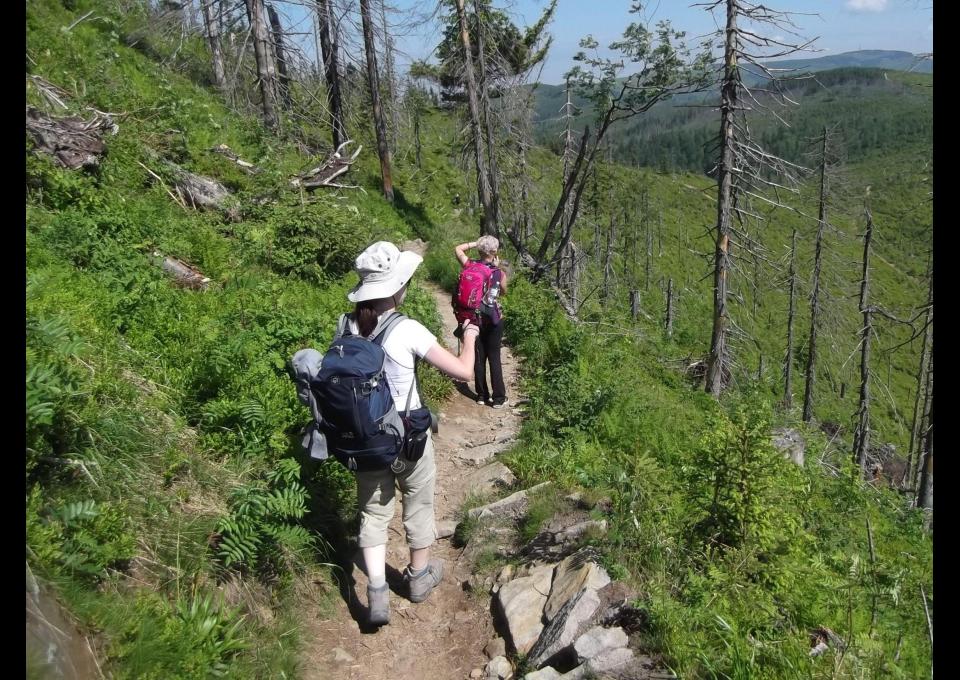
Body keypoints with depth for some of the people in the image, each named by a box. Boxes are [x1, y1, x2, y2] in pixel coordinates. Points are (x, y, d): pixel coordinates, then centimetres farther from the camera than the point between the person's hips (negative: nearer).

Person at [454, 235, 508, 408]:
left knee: (479, 357, 12)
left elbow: (458, 249, 10)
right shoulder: (500, 273, -12)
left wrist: (474, 243, 7)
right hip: (494, 319, -2)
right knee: (494, 358, 6)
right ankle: (498, 398, 10)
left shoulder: (470, 267, -8)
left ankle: (482, 395, 21)